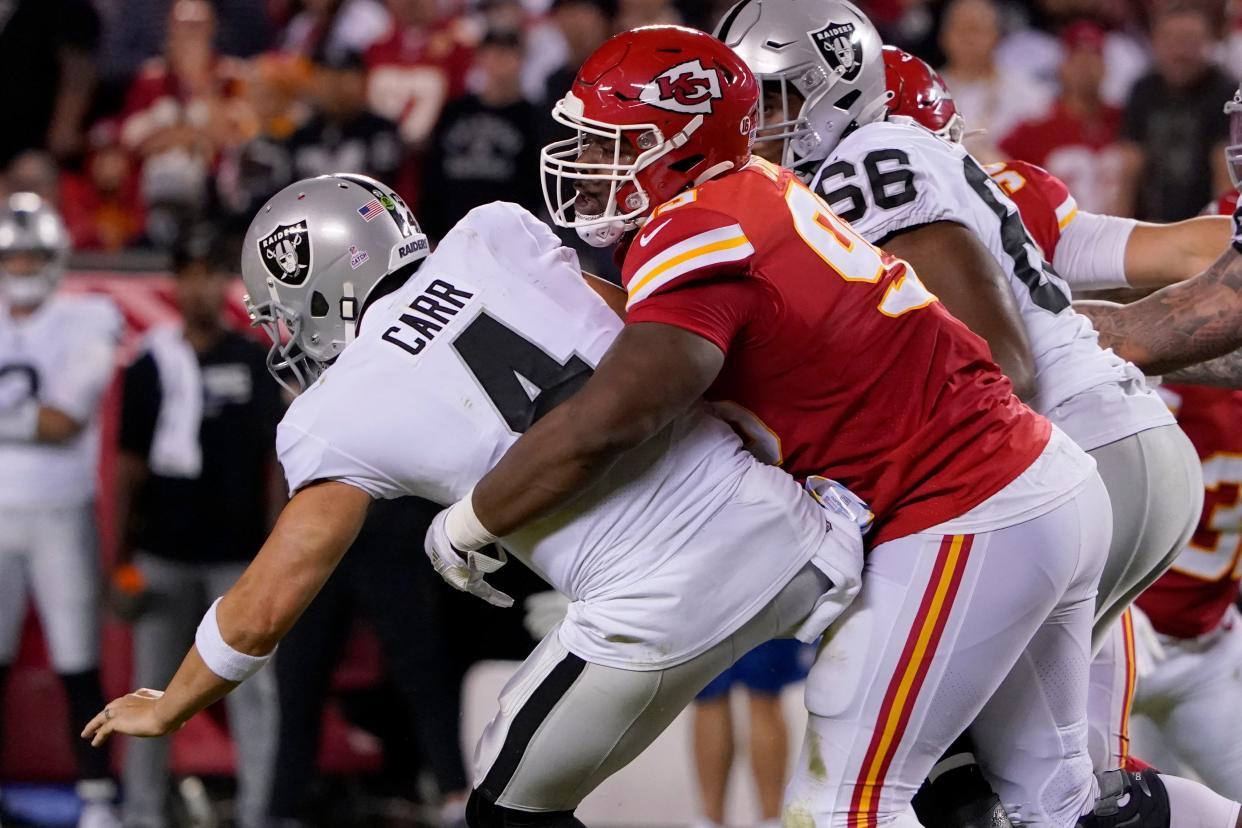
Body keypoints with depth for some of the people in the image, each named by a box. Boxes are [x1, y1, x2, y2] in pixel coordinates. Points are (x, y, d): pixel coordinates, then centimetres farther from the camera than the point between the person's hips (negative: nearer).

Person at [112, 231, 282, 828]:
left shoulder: (257, 364, 3)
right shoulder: (151, 366, 5)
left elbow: (278, 461, 4)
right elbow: (130, 467, 7)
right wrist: (121, 556, 3)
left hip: (239, 553, -1)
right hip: (163, 553, 1)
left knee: (251, 689, -2)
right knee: (154, 686, 6)